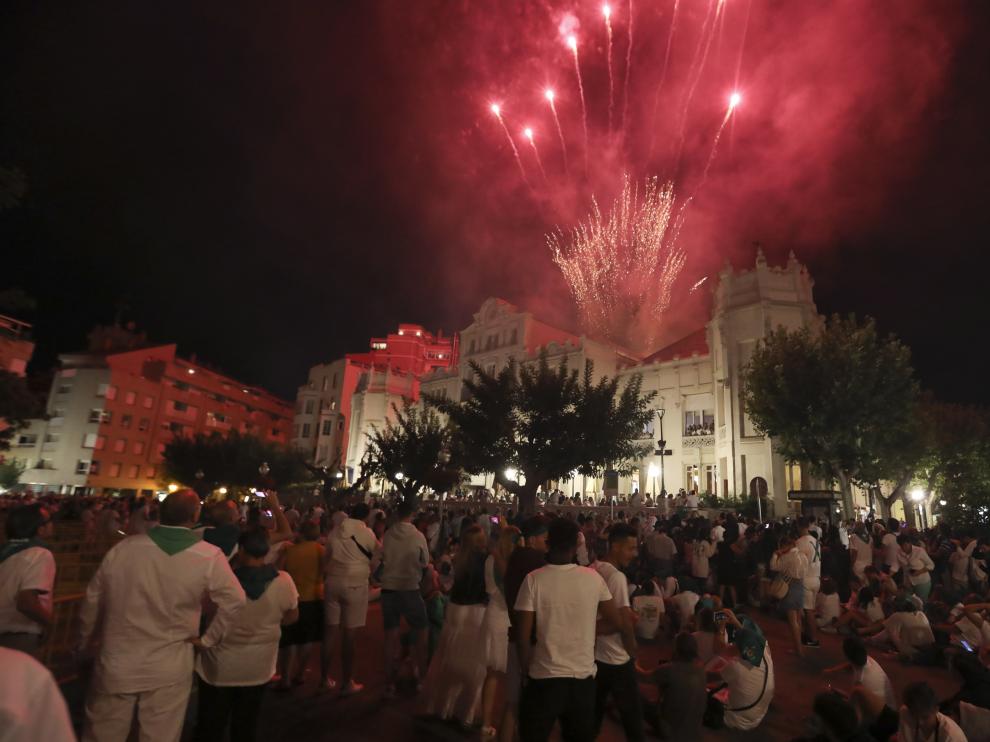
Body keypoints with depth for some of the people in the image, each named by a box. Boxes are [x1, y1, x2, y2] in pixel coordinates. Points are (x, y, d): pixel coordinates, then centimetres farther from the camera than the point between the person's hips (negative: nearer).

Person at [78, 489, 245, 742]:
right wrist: (208, 639, 1)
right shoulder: (210, 556, -16)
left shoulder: (122, 548, -8)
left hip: (116, 664, 2)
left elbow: (92, 600, 3)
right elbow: (234, 601, -13)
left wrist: (83, 641, 19)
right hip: (169, 670, -2)